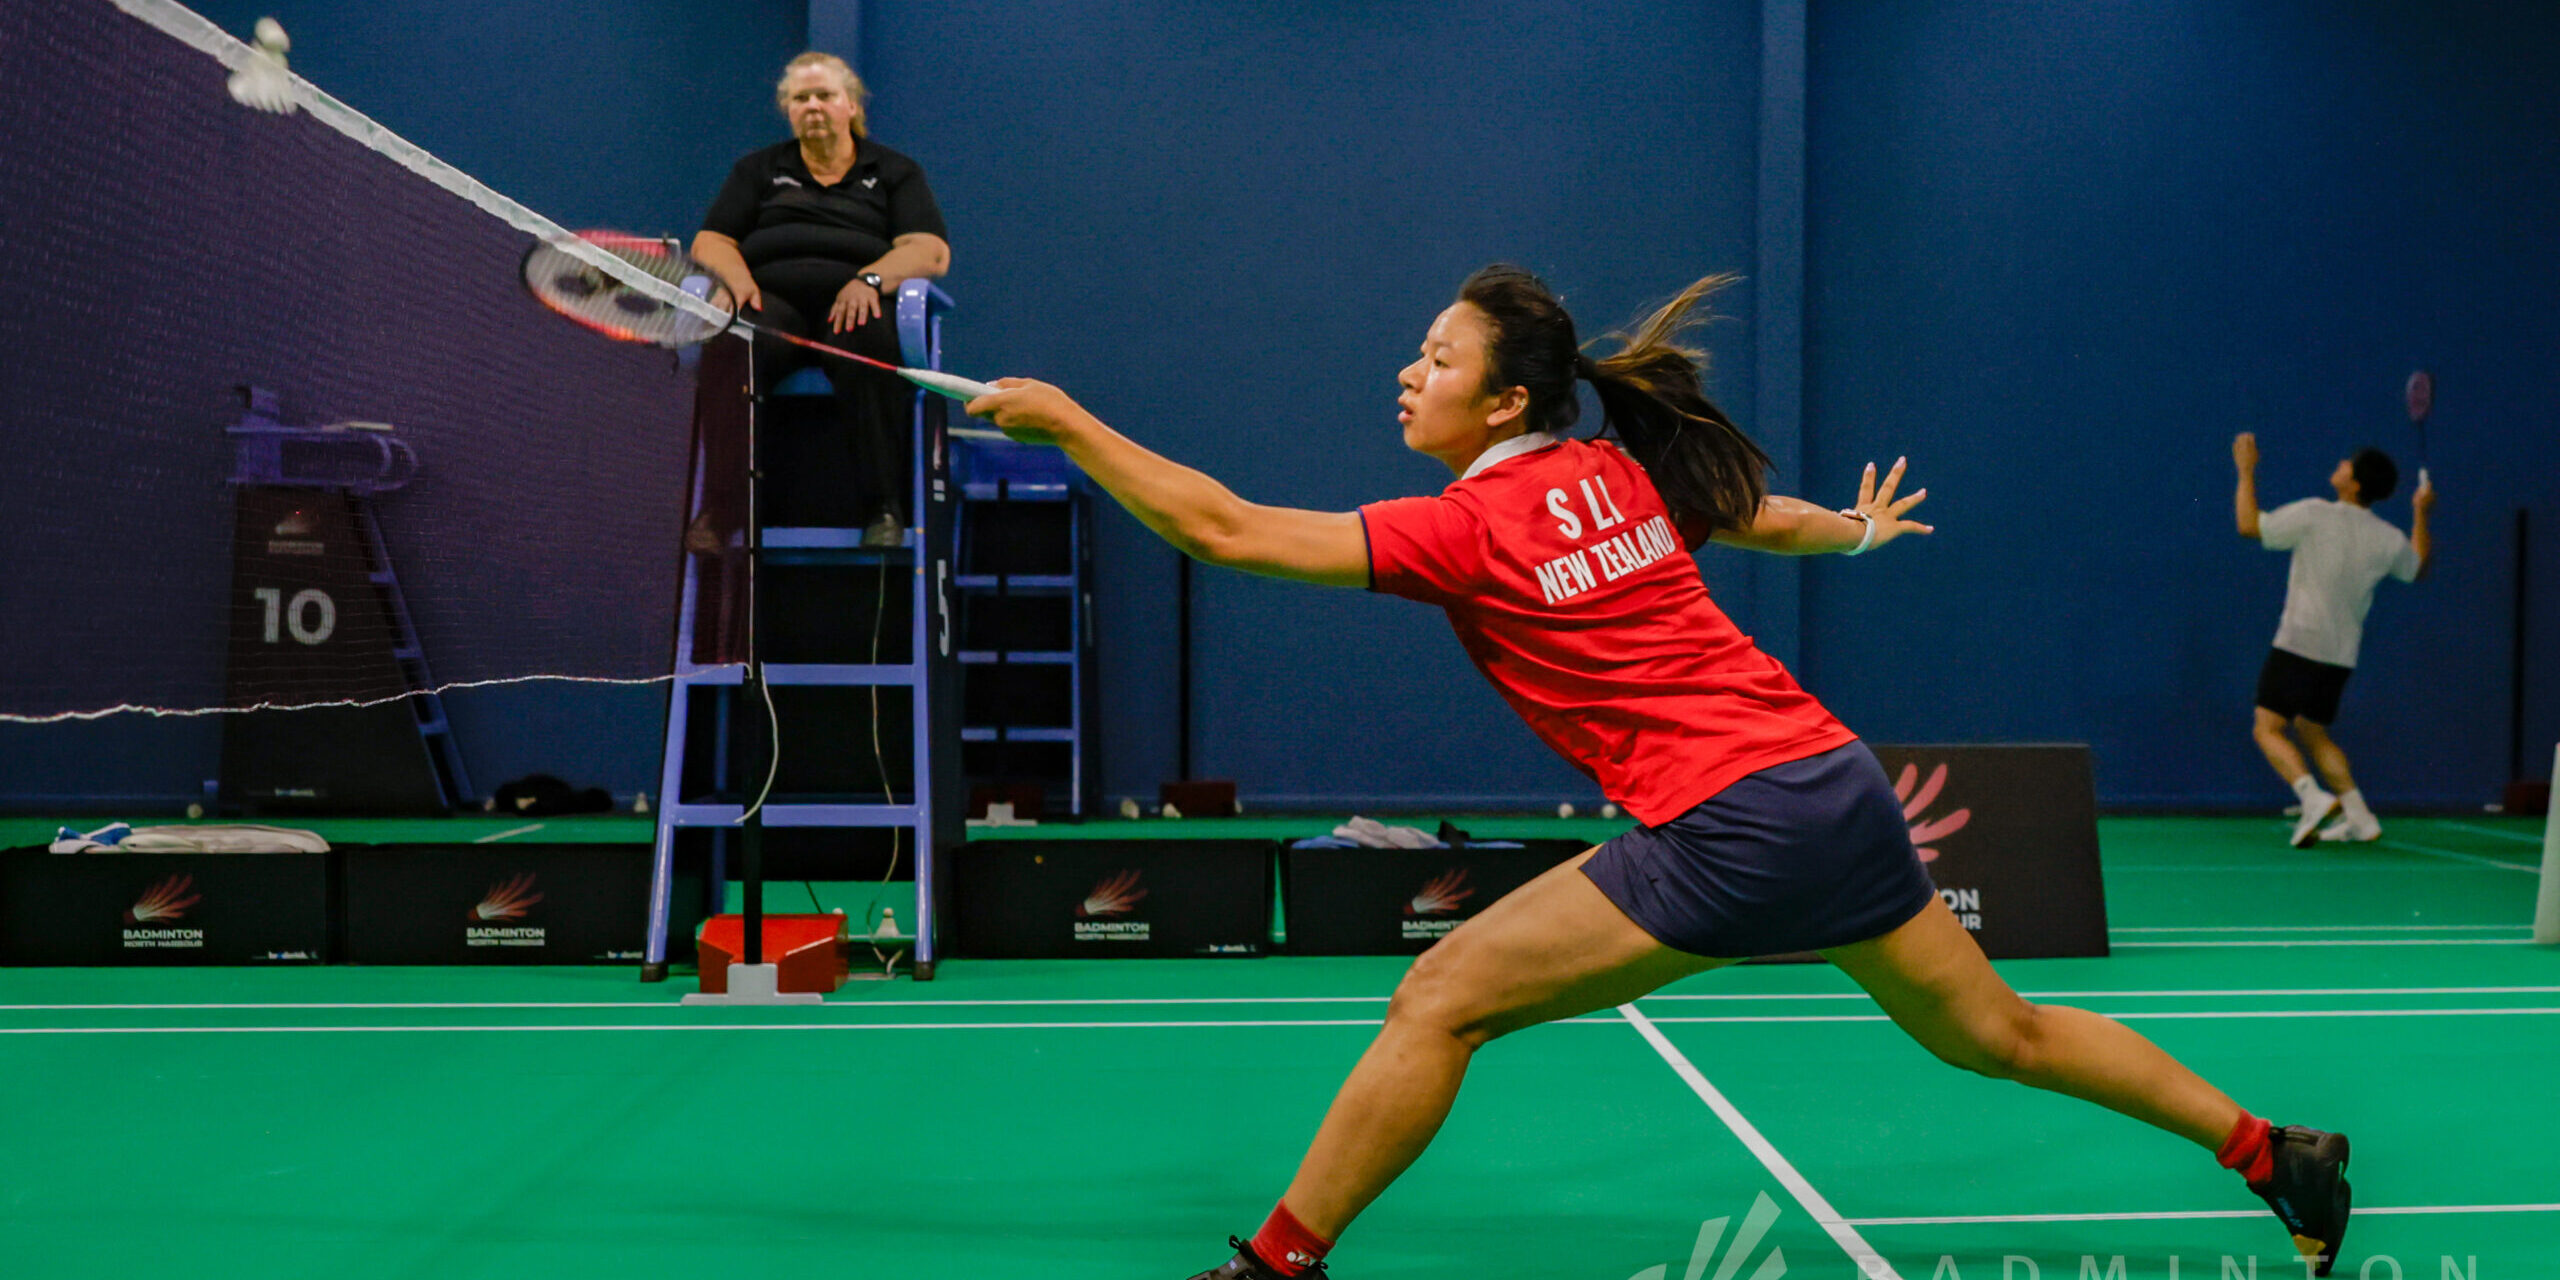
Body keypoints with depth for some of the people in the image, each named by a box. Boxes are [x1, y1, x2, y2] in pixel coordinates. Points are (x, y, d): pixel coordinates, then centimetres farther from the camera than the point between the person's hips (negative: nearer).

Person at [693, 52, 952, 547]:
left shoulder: (895, 172, 21)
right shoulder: (757, 169, 28)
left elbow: (931, 252, 5)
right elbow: (709, 243, 17)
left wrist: (871, 280, -15)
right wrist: (737, 278, -8)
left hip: (855, 303, -1)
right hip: (773, 294, 1)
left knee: (869, 344, -40)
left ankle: (884, 510, -40)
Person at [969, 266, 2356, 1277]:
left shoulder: (1465, 528, -9)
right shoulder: (1628, 469, 11)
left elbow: (1227, 530, -11)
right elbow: (1774, 518, 29)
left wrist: (1067, 421, -5)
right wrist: (1860, 530, 51)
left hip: (1722, 829, -8)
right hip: (1837, 781, 8)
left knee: (1437, 1001, -2)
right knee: (1997, 1032, 23)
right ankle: (2275, 1154, 33)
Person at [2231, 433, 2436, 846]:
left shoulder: (2313, 515, -12)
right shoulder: (2388, 539, 3)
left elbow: (2250, 524, -8)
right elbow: (2418, 567, 24)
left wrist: (2246, 472, 3)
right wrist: (2421, 514, 34)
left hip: (2298, 644, -6)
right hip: (2342, 653, 6)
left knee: (2268, 727, -3)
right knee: (2311, 731, 20)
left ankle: (2314, 797, -24)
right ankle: (2357, 815, 15)